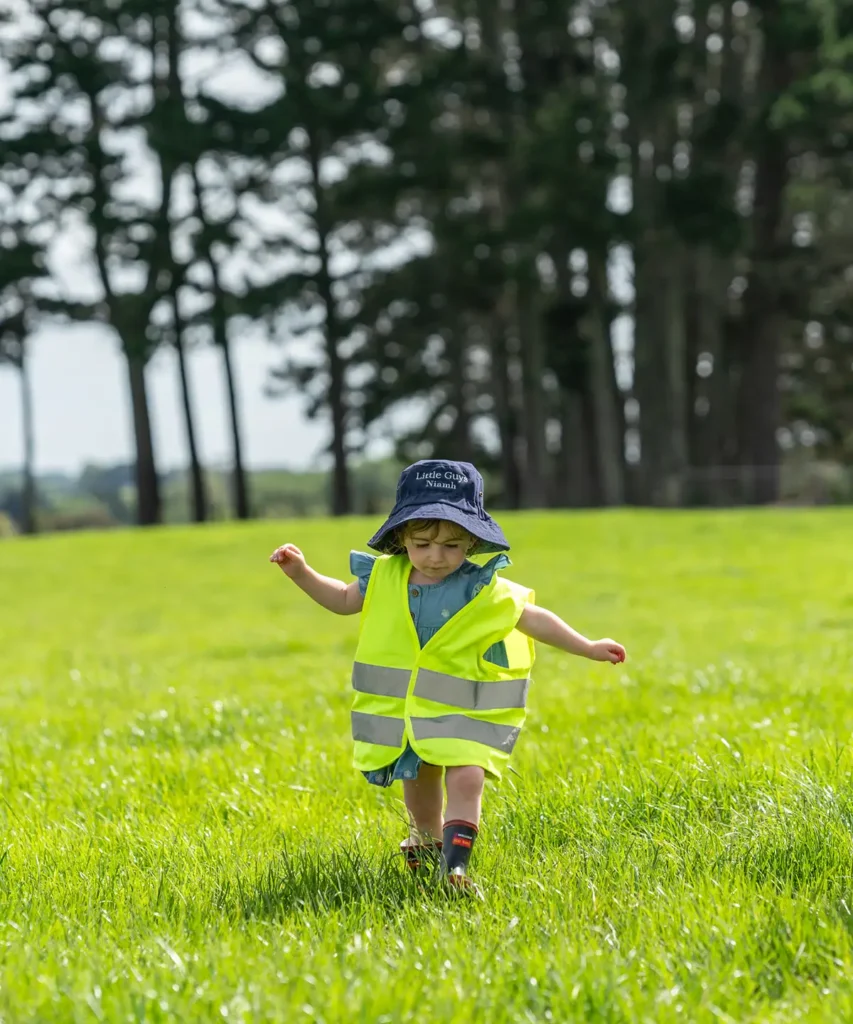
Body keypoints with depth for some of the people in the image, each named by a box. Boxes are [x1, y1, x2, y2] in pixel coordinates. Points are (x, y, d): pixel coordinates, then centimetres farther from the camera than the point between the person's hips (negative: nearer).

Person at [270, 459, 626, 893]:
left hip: (463, 710, -4)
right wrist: (302, 573, -2)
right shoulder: (385, 577, -7)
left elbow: (534, 619, -8)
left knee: (465, 778, -21)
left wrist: (588, 648, -10)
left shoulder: (483, 590, -15)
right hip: (403, 707, 4)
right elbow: (345, 599, 10)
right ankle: (427, 837, 47)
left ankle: (455, 861, -21)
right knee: (418, 780, 21)